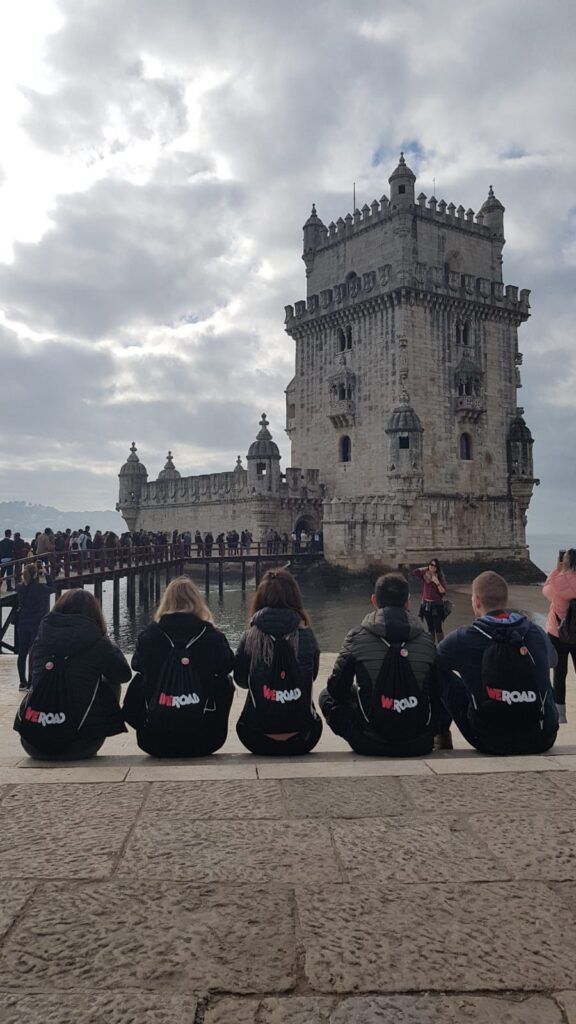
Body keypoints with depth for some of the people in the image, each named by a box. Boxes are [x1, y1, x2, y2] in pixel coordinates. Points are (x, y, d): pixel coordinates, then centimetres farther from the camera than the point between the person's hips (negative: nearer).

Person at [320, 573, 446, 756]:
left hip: (369, 744, -2)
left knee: (327, 696, 21)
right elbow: (438, 691, 8)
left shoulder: (357, 638, -4)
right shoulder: (427, 641, 1)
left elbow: (337, 689, 2)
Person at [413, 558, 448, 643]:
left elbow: (443, 592, -10)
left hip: (437, 605, -3)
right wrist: (425, 568, -3)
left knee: (438, 628, -3)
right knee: (430, 628, 12)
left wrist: (437, 582, -21)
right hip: (426, 605, 3)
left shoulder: (440, 577, -4)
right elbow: (414, 572, -11)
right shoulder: (425, 576, 1)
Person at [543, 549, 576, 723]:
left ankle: (560, 714, 14)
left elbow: (545, 589, 2)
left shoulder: (558, 582, -18)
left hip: (557, 634, -1)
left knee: (560, 674, 10)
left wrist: (557, 568, 2)